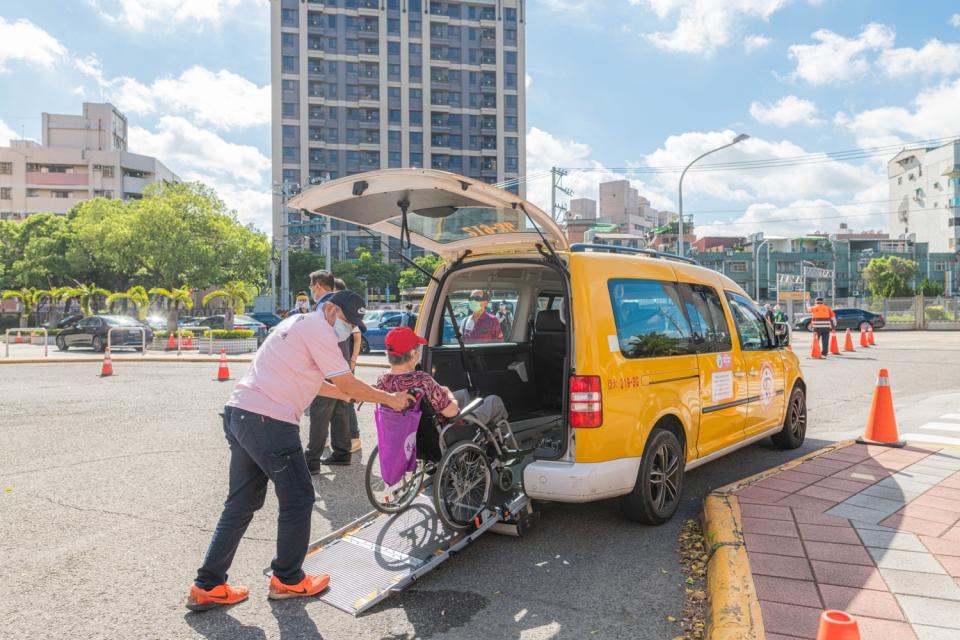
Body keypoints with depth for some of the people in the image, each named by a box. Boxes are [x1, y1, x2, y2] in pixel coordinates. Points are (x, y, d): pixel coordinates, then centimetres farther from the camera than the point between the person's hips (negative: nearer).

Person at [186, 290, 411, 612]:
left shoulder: (299, 323, 22)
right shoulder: (318, 328, -7)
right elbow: (347, 383, -6)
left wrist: (349, 394, 31)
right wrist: (390, 399, 4)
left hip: (239, 414, 10)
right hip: (269, 422, -10)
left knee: (241, 503, 16)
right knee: (298, 499, 6)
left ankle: (207, 587, 22)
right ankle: (288, 580, 20)